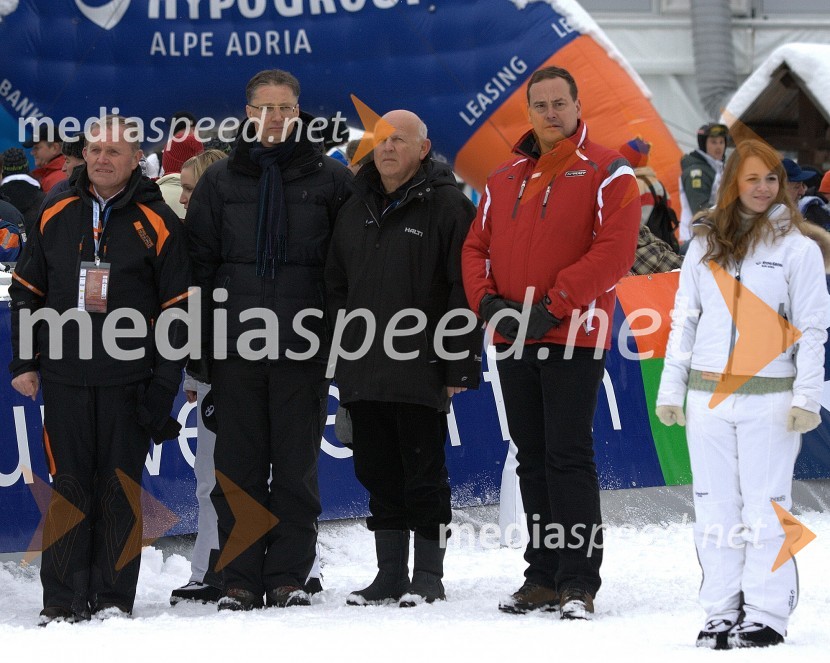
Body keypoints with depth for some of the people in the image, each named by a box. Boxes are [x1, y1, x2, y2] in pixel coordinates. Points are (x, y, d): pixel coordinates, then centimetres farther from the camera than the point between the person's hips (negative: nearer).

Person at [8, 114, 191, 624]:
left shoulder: (157, 224, 1)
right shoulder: (56, 218, 9)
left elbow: (177, 309, 1)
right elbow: (26, 293, 15)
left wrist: (164, 384, -4)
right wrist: (24, 363, 8)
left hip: (128, 383, -2)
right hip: (64, 379, 2)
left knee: (120, 490, 2)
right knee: (68, 487, 2)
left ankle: (115, 597, 9)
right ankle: (63, 600, 5)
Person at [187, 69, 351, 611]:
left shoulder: (331, 179, 5)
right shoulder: (221, 181, 10)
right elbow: (199, 262, 9)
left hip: (302, 343, -1)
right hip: (235, 343, 1)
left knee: (297, 465, 1)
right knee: (239, 466, 2)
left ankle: (290, 575, 7)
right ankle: (240, 579, 6)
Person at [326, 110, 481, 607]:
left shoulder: (446, 205, -5)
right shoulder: (357, 207, 14)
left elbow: (464, 289, -9)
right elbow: (337, 285, 20)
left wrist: (459, 365, -13)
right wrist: (340, 354, 12)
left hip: (421, 372, -6)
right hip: (363, 374, 6)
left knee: (424, 475, 0)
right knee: (378, 474, 10)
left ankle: (429, 576, 7)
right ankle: (390, 574, 16)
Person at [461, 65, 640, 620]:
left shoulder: (606, 173, -3)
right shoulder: (505, 180, 16)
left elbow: (615, 250, -13)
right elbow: (477, 247, 16)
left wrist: (554, 305, -18)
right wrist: (486, 300, -4)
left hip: (573, 338, -6)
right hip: (514, 342, 6)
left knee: (569, 457, -9)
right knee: (533, 460, 10)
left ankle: (579, 582, -7)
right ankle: (543, 577, 15)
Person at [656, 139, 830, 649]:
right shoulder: (705, 245, 12)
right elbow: (684, 318, 14)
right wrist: (670, 389, 10)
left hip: (770, 398, -4)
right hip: (708, 396, 4)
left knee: (766, 507, -5)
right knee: (716, 508, 5)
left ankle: (767, 616, -2)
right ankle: (722, 612, 11)